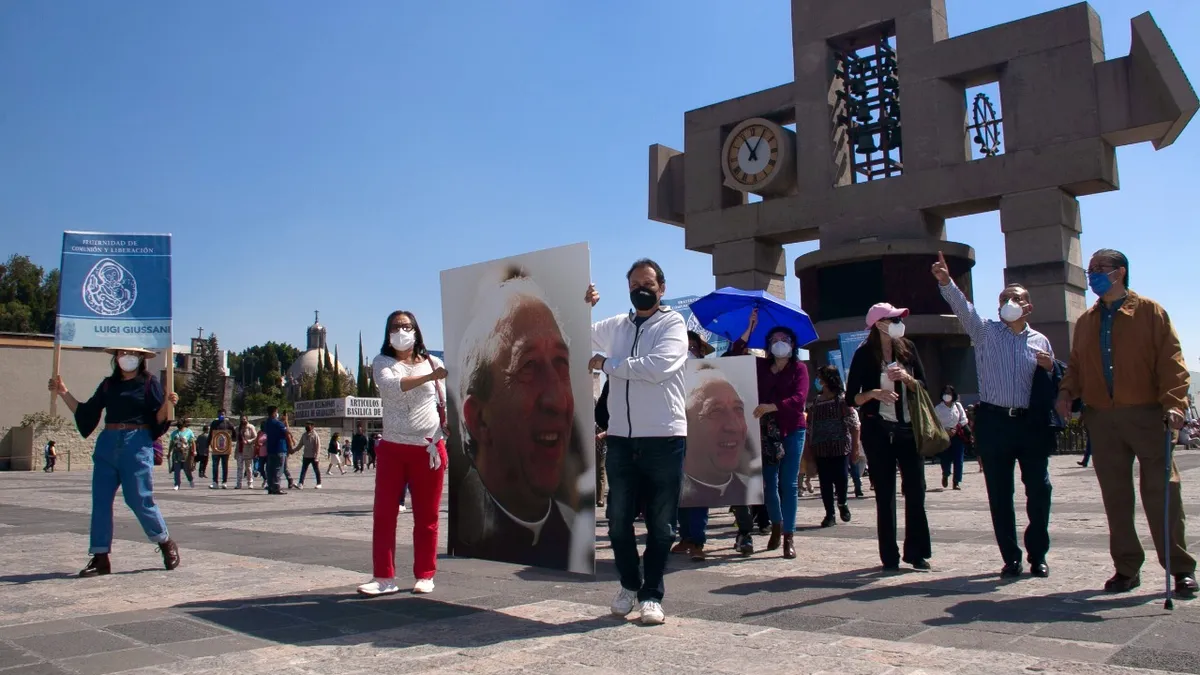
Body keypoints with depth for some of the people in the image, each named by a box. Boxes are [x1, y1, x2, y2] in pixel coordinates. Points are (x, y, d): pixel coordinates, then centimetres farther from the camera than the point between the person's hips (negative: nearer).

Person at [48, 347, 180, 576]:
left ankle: (167, 544, 13)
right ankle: (100, 557, 8)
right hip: (107, 445, 5)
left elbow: (158, 420, -3)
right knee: (100, 500, 1)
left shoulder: (149, 383, 2)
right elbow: (84, 413, 16)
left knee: (139, 499, -6)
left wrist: (166, 404, -23)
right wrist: (63, 393, 11)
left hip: (137, 445, -5)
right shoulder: (108, 384, 15)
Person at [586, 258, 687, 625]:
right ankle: (630, 584, 29)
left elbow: (657, 367, -17)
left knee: (660, 523, 5)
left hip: (664, 439, -3)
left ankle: (652, 594, 20)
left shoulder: (673, 323, 0)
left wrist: (607, 363, -8)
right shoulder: (615, 326, 12)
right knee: (619, 519, 8)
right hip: (621, 439, 3)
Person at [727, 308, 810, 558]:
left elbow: (799, 399, -13)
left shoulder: (799, 368, 0)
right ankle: (776, 525, 27)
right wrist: (749, 329, -1)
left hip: (792, 430, -3)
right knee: (769, 482, 5)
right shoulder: (761, 365, 11)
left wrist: (772, 407, -27)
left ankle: (788, 537, -1)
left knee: (788, 483, -5)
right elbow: (734, 356, 2)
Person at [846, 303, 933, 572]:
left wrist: (906, 377, -12)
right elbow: (851, 398, -4)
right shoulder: (864, 354, -4)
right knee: (885, 494, 2)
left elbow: (923, 386, 7)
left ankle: (917, 552, 9)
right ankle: (890, 556, 8)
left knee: (915, 489, 0)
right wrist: (873, 393, -21)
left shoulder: (907, 348, 6)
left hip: (908, 428, 3)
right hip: (878, 431, -3)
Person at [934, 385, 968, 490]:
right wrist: (946, 431, -17)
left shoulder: (958, 406, 7)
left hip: (957, 435, 2)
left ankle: (957, 482, 4)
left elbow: (964, 420, 5)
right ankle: (945, 475, 28)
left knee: (958, 460, -4)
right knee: (945, 460, -4)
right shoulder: (938, 408, -1)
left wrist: (955, 429, -10)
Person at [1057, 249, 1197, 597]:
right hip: (1101, 419, 4)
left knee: (1161, 491, -1)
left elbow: (1171, 360, -5)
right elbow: (1076, 364, 16)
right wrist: (1067, 391, -3)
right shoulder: (1086, 322, 15)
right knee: (1115, 497, 7)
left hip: (1146, 415, -4)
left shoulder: (1150, 312, 2)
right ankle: (1127, 568, 16)